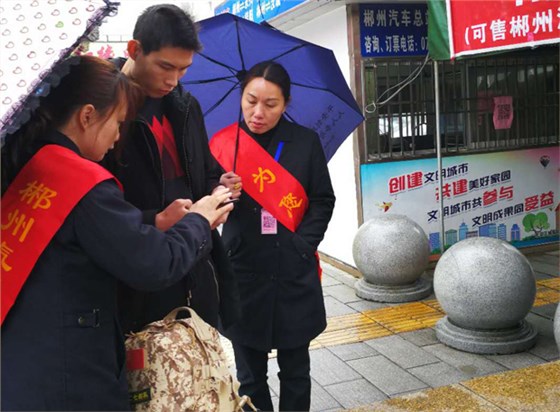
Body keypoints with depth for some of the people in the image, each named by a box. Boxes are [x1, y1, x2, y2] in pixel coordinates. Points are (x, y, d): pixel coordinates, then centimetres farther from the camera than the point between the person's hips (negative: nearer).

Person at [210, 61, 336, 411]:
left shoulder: (305, 142, 0)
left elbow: (323, 200, 3)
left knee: (295, 371, 15)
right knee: (250, 375, 13)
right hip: (243, 274, 0)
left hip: (294, 274, 0)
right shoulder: (222, 143, -2)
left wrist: (302, 244, -9)